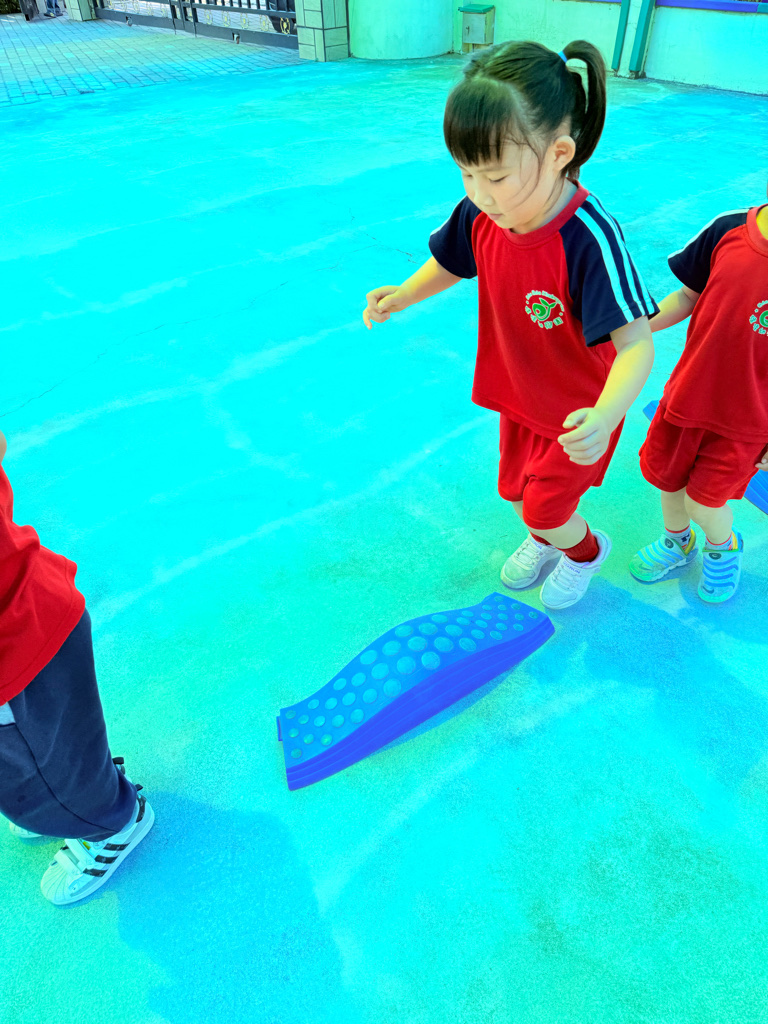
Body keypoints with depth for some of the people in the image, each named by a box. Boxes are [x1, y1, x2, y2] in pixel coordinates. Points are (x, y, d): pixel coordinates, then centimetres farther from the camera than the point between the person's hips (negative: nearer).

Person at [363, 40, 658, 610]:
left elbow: (634, 343, -36)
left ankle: (587, 549, 43)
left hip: (579, 415, -6)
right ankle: (544, 539, 58)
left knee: (545, 509, 6)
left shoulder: (590, 238, -35)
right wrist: (404, 295, -14)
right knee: (515, 492, 22)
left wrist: (605, 416, -54)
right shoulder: (481, 214, -17)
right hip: (519, 396, 6)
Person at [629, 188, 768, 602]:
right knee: (663, 474, 17)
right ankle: (678, 542, 50)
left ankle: (724, 546, 42)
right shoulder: (729, 229, -12)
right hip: (687, 391, 4)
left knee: (702, 501, 4)